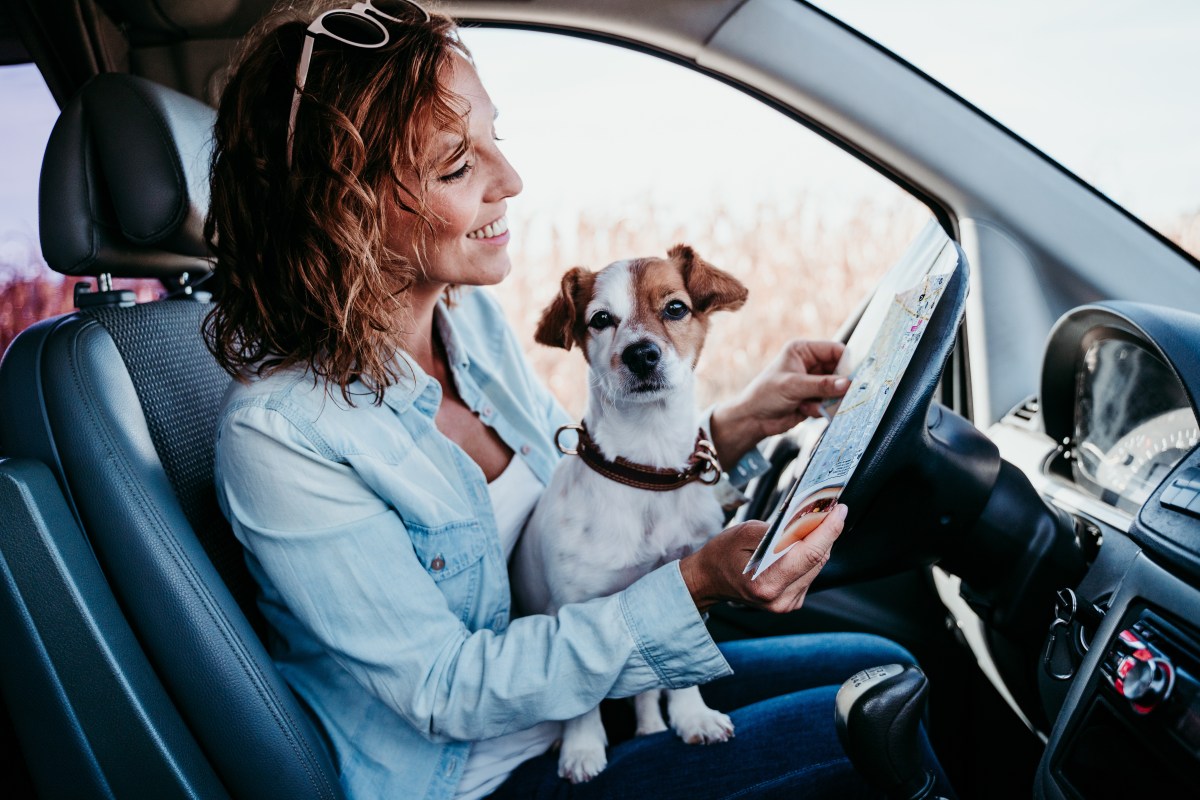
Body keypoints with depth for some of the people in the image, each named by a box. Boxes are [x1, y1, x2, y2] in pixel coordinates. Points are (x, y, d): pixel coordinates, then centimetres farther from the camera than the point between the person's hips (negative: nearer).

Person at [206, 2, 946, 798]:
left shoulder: (471, 316, -6)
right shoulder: (277, 436, -28)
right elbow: (445, 691, -24)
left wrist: (737, 423, -8)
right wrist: (696, 585, -32)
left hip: (570, 681, 7)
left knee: (884, 668, 4)